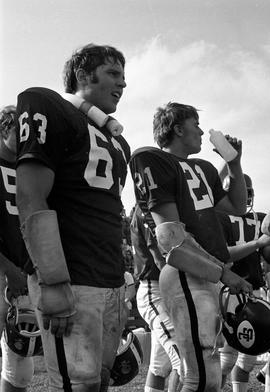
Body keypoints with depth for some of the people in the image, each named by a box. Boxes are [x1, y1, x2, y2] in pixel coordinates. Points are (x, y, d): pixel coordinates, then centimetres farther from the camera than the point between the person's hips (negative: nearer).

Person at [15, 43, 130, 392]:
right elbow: (32, 202, -15)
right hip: (71, 283, -8)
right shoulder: (50, 111, -7)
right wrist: (53, 283, -20)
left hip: (113, 283, 8)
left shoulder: (117, 140, 19)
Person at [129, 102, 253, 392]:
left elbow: (237, 207, 29)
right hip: (187, 277, -9)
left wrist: (235, 163, 19)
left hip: (208, 277, 10)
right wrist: (223, 272, -13)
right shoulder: (153, 161, -6)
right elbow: (171, 235, -12)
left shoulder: (203, 168, 21)